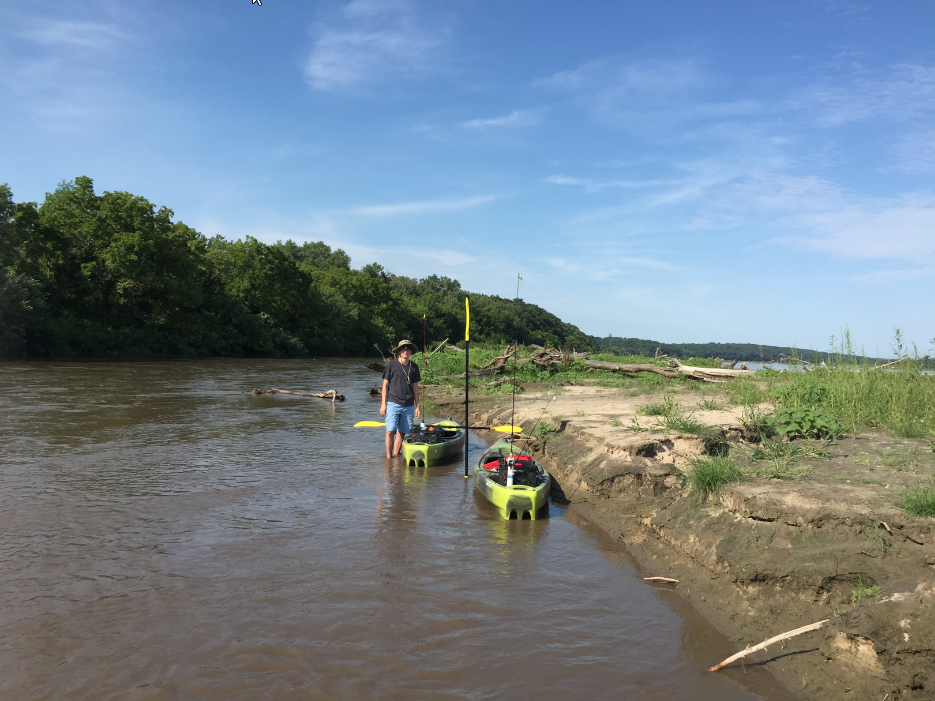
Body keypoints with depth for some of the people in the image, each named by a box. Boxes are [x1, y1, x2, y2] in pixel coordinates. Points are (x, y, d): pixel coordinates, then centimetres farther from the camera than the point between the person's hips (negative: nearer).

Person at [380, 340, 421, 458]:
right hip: (393, 403, -3)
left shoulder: (414, 367, 9)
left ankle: (396, 455, 16)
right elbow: (385, 384, 3)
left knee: (401, 432, 6)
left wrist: (417, 406, 11)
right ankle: (388, 457, 0)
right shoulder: (391, 364, 0)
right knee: (391, 430, -11)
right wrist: (383, 404, -2)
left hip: (409, 405, 3)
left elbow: (415, 387, 14)